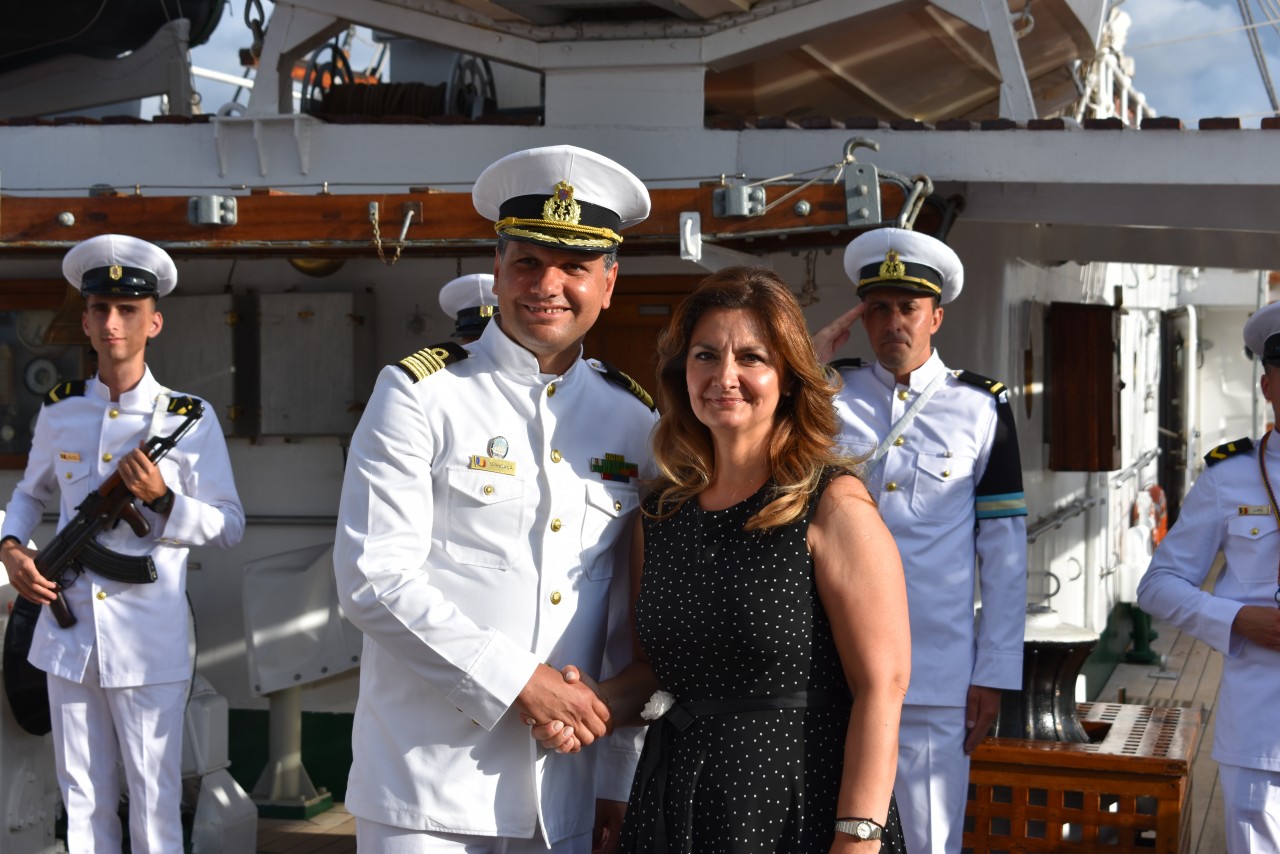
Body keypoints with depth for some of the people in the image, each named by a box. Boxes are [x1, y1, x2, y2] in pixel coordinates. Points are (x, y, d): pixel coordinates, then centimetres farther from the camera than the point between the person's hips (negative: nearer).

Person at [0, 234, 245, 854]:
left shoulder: (189, 421, -5)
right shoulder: (59, 411, 6)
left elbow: (229, 525, -2)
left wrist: (161, 499, -19)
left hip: (149, 646, -3)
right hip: (68, 637, 4)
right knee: (83, 804, 13)